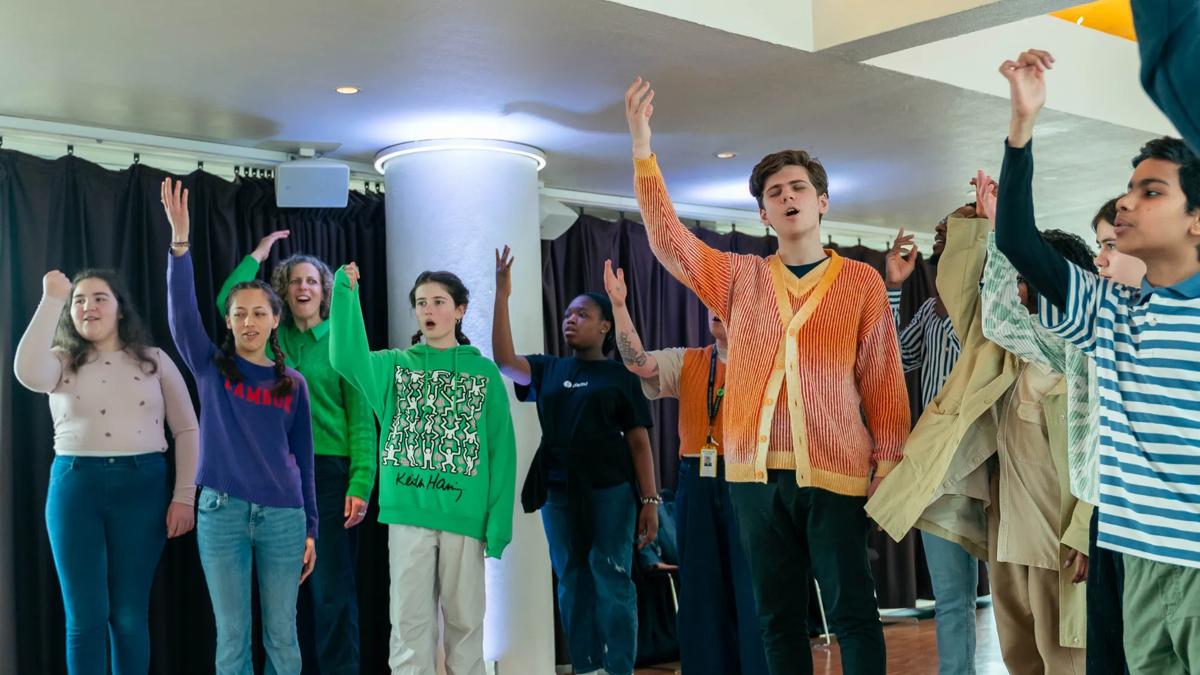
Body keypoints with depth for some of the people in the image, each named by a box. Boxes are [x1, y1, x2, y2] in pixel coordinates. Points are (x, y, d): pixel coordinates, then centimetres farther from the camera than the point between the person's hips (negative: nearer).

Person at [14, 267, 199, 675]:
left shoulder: (154, 360, 8)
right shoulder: (62, 362, 7)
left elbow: (187, 430, 6)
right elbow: (28, 374, -18)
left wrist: (184, 496, -3)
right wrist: (52, 300, -15)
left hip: (142, 486, 0)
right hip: (75, 486, 0)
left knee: (130, 614, 6)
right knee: (85, 617, 3)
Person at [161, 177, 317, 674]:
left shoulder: (293, 383, 7)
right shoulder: (210, 367, 4)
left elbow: (302, 458, 9)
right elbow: (181, 312, -12)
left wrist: (310, 528, 7)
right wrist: (180, 242, -25)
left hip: (283, 515, 1)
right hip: (221, 512, -1)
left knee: (281, 634, 6)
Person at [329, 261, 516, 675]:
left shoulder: (484, 371, 6)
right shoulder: (394, 365, 8)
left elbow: (501, 449, 1)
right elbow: (346, 359, -13)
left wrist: (499, 520, -7)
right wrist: (345, 294, -22)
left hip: (465, 516, 0)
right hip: (408, 513, 0)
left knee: (465, 620, 9)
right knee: (410, 624, 4)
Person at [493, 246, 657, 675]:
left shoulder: (621, 376, 2)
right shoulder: (548, 370, 12)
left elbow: (639, 442, 0)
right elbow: (503, 358, -4)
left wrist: (650, 500, -7)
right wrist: (502, 294, -7)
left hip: (610, 490, -4)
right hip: (558, 491, 4)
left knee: (611, 580, -3)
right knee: (572, 582, 8)